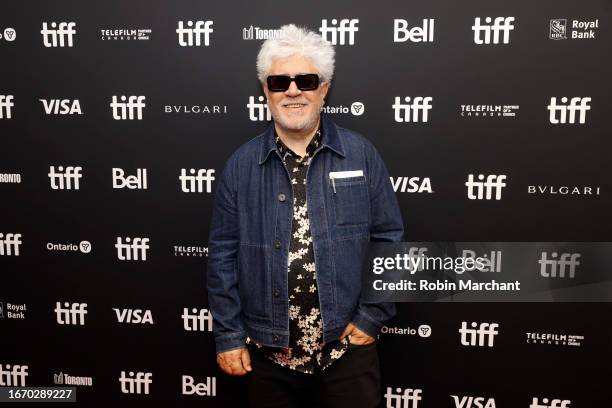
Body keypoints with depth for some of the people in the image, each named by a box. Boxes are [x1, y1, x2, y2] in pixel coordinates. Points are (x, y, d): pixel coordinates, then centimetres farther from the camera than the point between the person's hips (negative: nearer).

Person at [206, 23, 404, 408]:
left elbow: (390, 239, -1)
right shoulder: (241, 164, -2)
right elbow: (223, 255, 0)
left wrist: (373, 317, -4)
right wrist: (228, 335, -1)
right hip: (267, 351, 2)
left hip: (346, 347, -1)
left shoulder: (361, 154, -3)